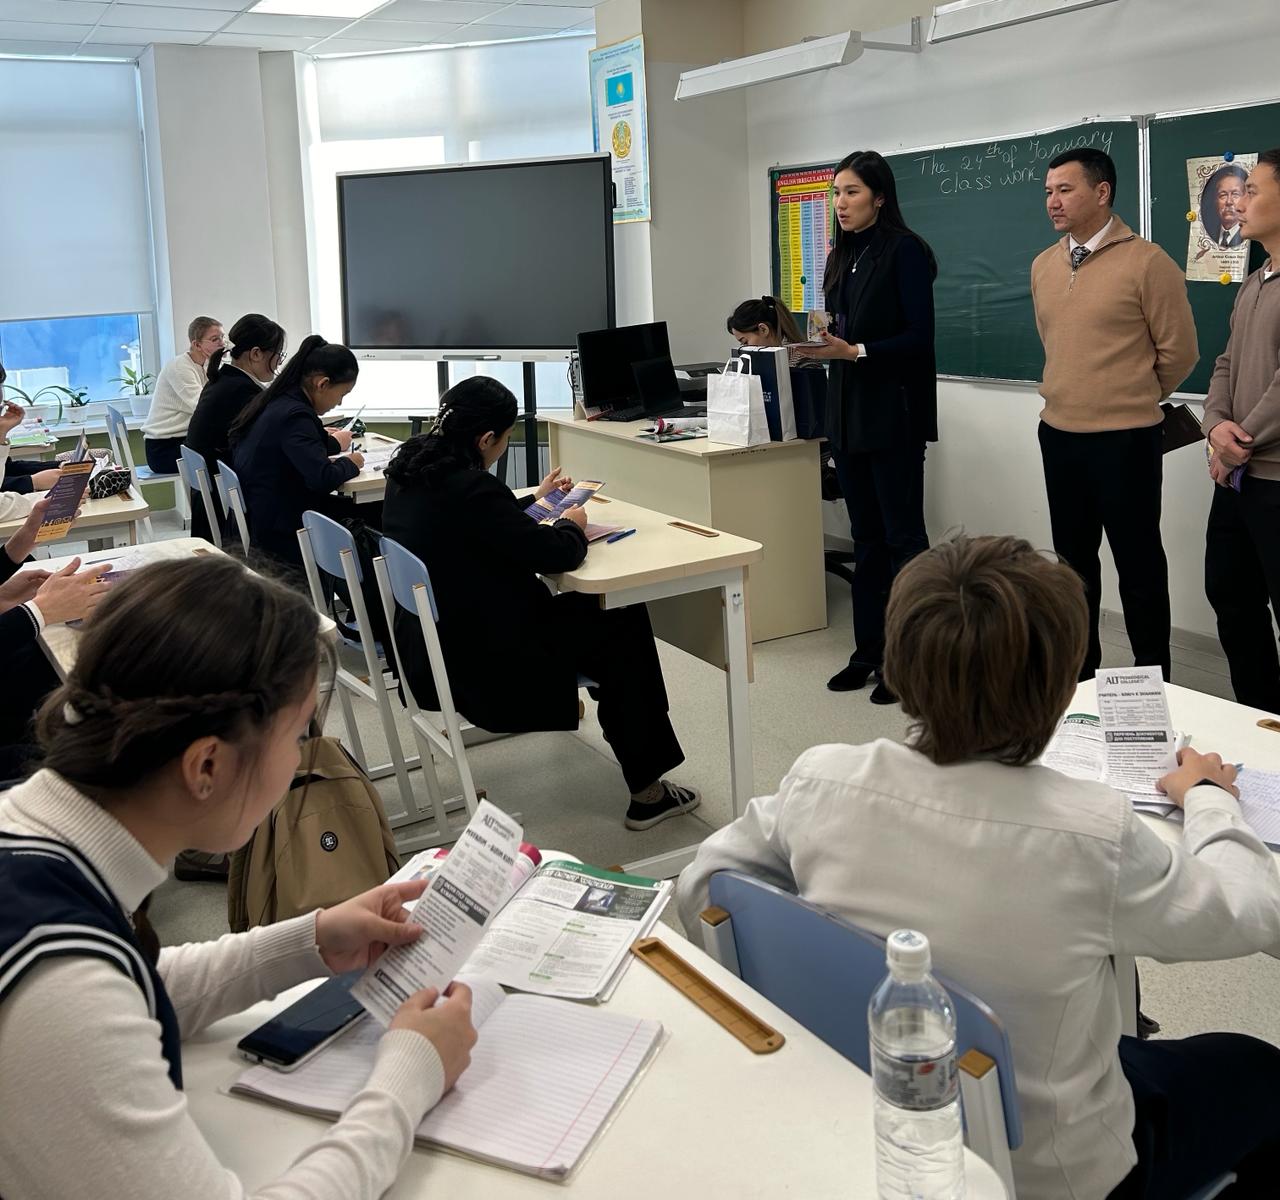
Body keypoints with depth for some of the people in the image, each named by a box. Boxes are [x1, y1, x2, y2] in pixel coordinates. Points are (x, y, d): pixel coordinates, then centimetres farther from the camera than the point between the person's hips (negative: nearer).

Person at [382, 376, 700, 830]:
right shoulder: (471, 488, -27)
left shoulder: (410, 468, 1)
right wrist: (572, 524, -1)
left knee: (586, 608, 24)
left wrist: (533, 501, 24)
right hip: (482, 665, -9)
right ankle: (646, 792, 16)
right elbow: (555, 554, -21)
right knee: (626, 628, 7)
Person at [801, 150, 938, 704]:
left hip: (893, 413, -7)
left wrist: (856, 351, -23)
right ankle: (869, 650, 19)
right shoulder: (843, 255, 14)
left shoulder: (904, 251, -8)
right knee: (866, 535, 12)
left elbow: (919, 337, -13)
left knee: (902, 535, -1)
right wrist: (823, 345, -2)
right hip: (848, 409, 8)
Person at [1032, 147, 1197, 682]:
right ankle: (1078, 671, 28)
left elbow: (1179, 350, -6)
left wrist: (1130, 400, 6)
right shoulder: (1043, 266, 7)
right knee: (1074, 561, 15)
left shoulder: (1146, 262, -12)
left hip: (1124, 440, -6)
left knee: (1137, 565, 3)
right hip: (1059, 435, 6)